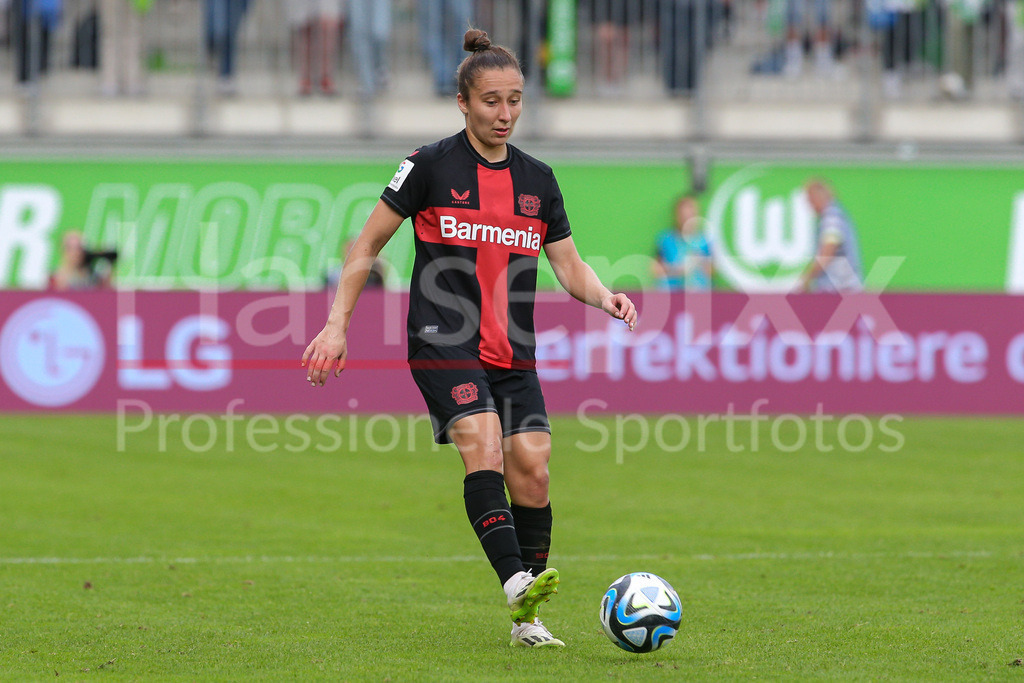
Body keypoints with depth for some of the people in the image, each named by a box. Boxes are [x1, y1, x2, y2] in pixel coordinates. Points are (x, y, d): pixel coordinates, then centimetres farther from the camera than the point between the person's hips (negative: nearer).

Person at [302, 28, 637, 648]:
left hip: (513, 351, 4)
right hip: (444, 342, -4)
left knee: (531, 465, -8)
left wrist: (605, 296, -7)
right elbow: (368, 245, 4)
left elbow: (571, 266, 15)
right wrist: (338, 324, -3)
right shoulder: (432, 166, 0)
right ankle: (516, 584, -39)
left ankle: (528, 620, 1)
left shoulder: (537, 179, 12)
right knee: (483, 444, -25)